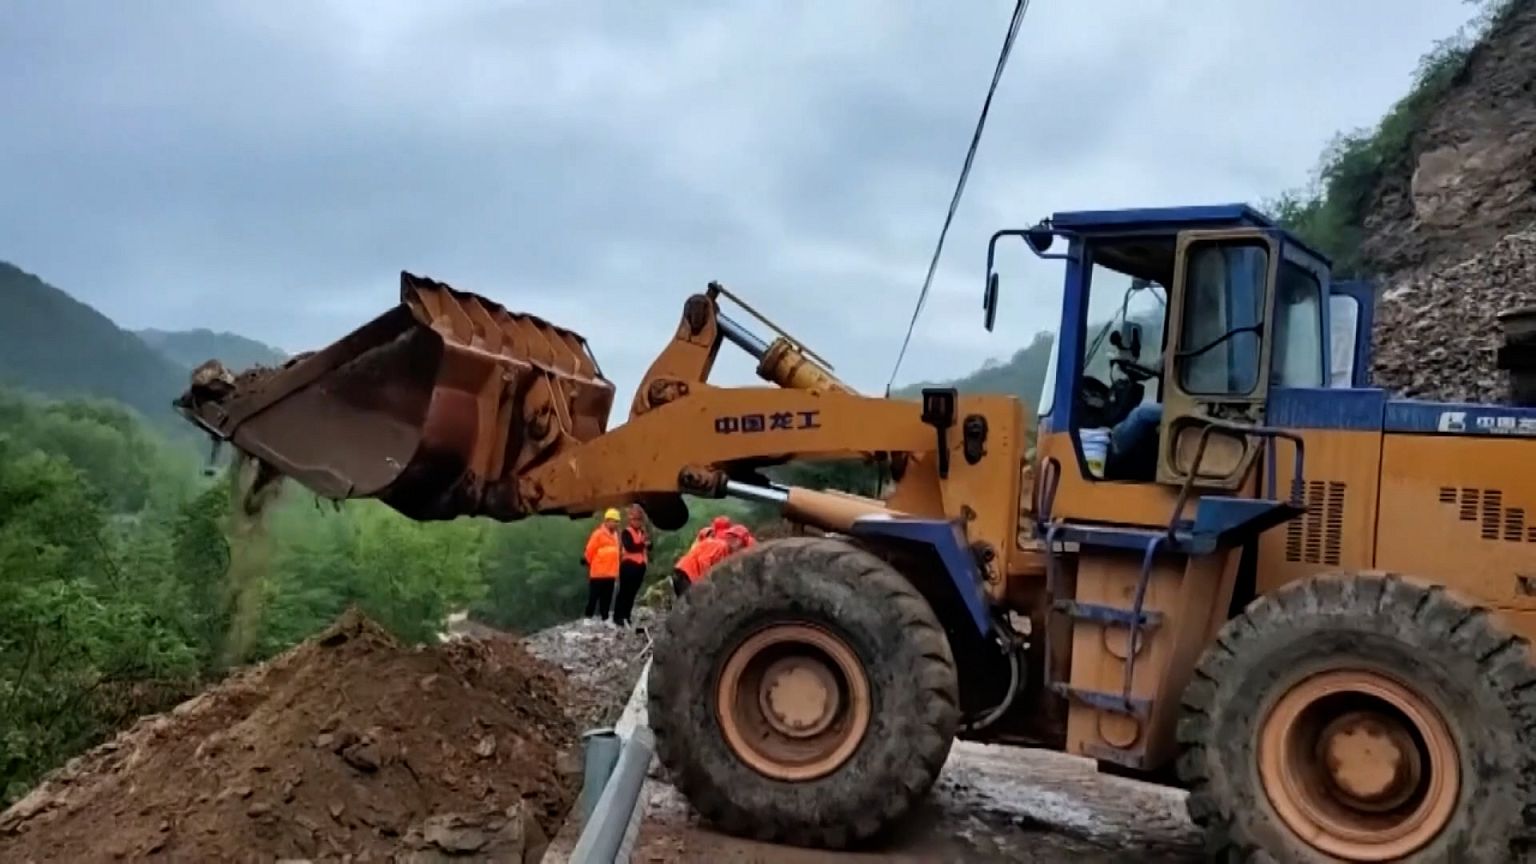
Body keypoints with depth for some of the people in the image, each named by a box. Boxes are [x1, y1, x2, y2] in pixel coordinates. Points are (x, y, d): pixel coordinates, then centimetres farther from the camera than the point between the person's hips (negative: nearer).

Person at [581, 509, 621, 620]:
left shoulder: (615, 534, 11)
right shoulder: (598, 533, -13)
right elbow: (589, 550, -9)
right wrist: (588, 562, 1)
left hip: (610, 572, 7)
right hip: (598, 573, -7)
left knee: (607, 598, 11)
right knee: (594, 596, 0)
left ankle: (604, 618, 18)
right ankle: (588, 617, 7)